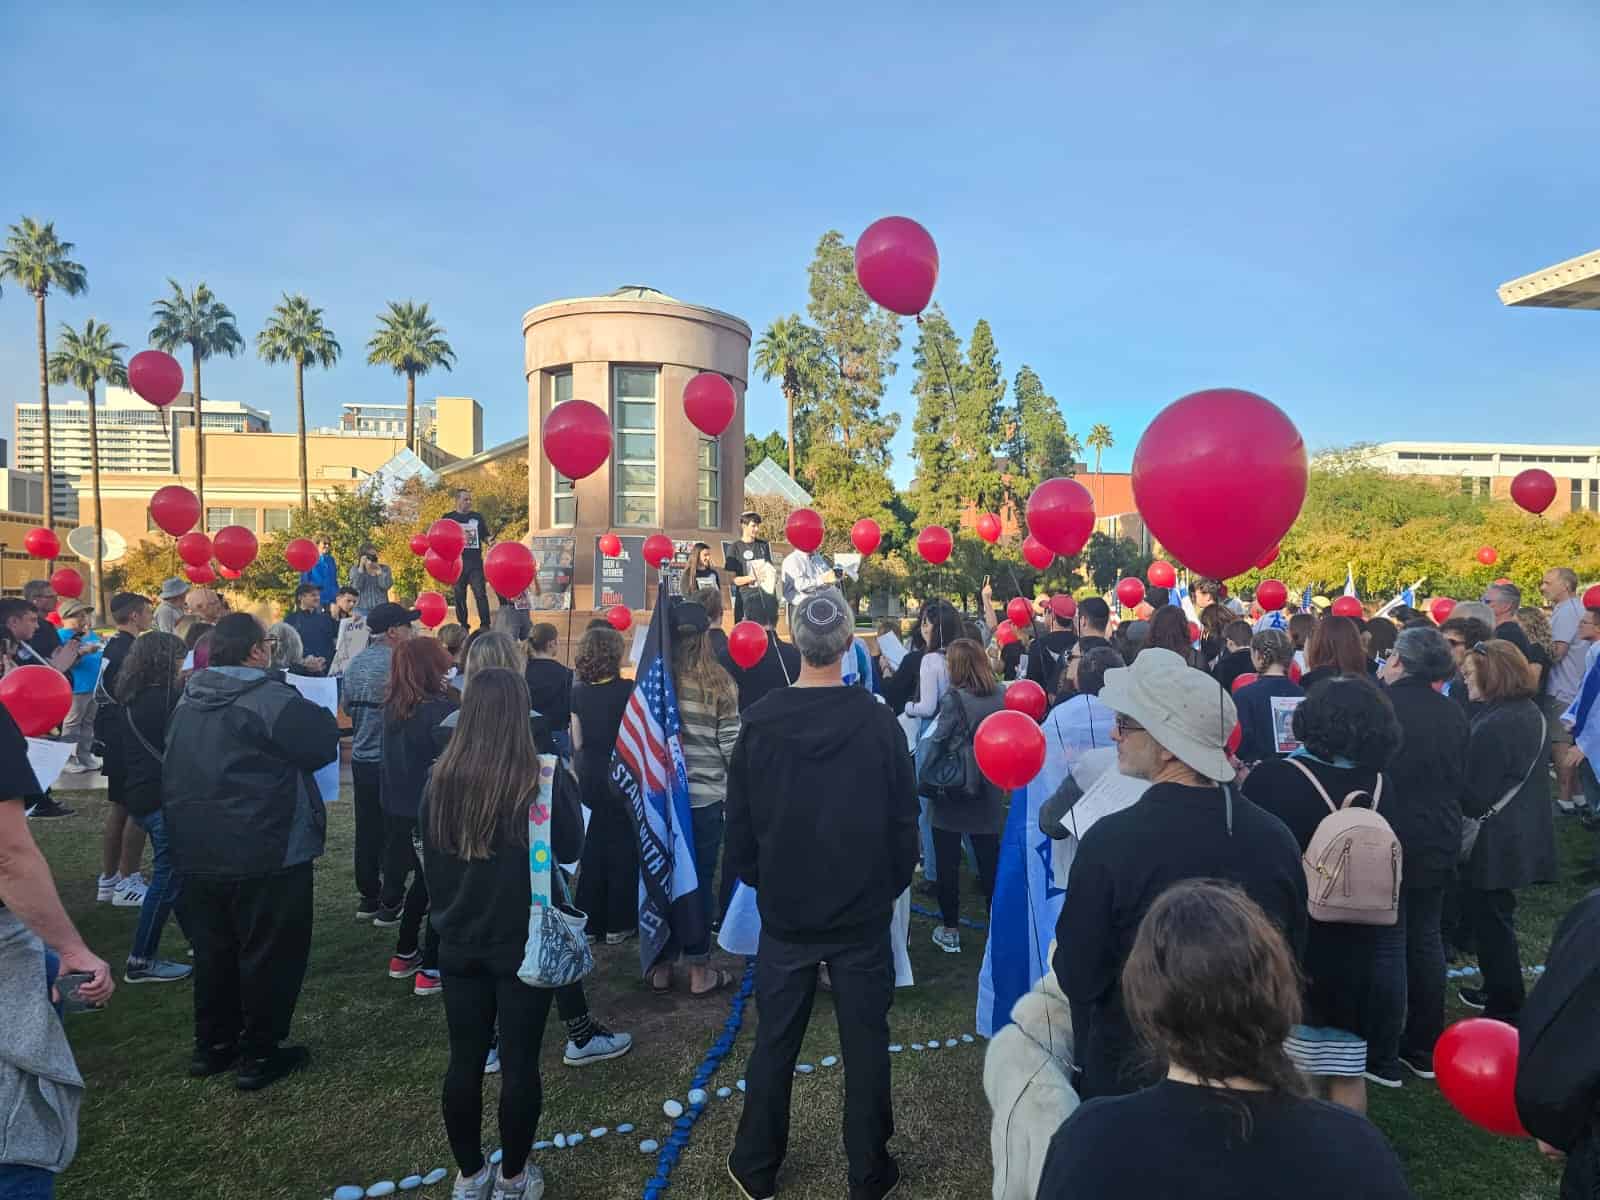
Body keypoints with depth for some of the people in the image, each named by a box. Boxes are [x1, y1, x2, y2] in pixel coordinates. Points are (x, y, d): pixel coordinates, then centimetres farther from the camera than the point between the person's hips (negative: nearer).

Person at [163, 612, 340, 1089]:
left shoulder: (189, 701, 9)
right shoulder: (270, 698, -18)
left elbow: (173, 772, 20)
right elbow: (324, 745, -15)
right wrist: (321, 716, 3)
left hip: (198, 852, 8)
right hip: (266, 853, -8)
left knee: (213, 949, 20)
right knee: (268, 953, 5)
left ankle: (212, 1045, 31)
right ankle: (260, 1054, 13)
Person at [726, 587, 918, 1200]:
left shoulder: (759, 722, -11)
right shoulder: (879, 722, -15)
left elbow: (739, 822, -3)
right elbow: (904, 820, -6)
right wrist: (892, 884, 10)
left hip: (785, 912, 2)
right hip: (863, 914, -1)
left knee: (774, 1043, 16)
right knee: (865, 1044, 13)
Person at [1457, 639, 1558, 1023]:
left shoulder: (1493, 726, -24)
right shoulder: (1532, 714, 6)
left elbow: (1474, 796, -20)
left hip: (1494, 843, -9)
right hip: (1524, 835, 9)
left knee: (1490, 921, 3)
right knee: (1496, 917, 21)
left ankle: (1503, 1010, 14)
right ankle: (1499, 992, 33)